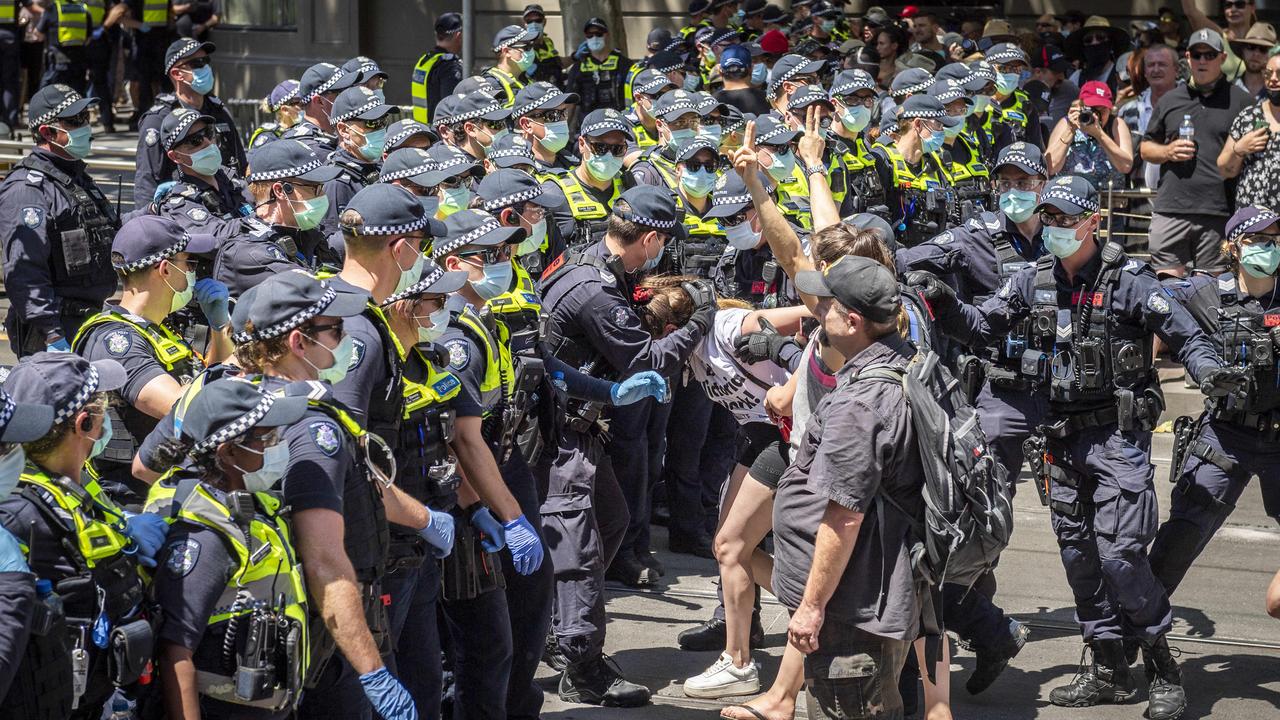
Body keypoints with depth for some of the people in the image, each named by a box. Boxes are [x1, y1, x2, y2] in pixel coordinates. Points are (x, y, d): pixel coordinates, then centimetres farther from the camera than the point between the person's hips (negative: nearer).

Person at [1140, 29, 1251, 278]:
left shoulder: (1239, 101, 9)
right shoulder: (1169, 100, 16)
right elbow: (1145, 149, 20)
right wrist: (1167, 152, 0)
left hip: (1218, 212, -2)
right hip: (1171, 208, 2)